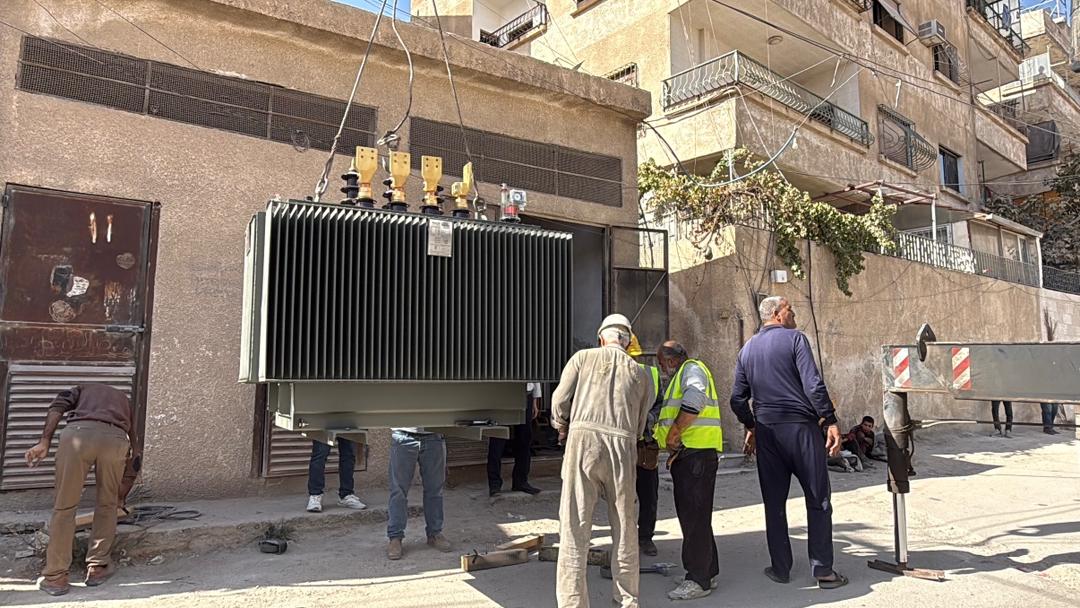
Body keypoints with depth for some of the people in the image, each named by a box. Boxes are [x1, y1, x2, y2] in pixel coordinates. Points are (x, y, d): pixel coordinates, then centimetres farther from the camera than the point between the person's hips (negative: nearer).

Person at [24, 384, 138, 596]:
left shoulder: (83, 388, 40)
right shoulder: (125, 402, 41)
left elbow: (57, 407, 13)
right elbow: (132, 459, 39)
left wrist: (44, 441, 4)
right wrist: (121, 498, 49)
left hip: (79, 432, -1)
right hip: (116, 438, 1)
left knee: (64, 507, 12)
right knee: (107, 505, 21)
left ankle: (55, 577, 19)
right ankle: (97, 568, 27)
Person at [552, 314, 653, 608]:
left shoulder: (583, 357, 9)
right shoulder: (639, 373, 17)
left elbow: (559, 401, 6)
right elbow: (639, 425, 16)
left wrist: (563, 429, 23)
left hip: (583, 440, -2)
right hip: (622, 446, 3)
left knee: (575, 525, 2)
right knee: (624, 527, 14)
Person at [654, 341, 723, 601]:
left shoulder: (692, 368, -6)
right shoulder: (681, 376, 26)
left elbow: (693, 402, -24)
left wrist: (673, 433, -20)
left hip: (697, 452, -11)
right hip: (686, 454, 11)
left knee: (695, 517, -7)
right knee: (690, 515, 15)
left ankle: (699, 580, -2)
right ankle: (707, 571, 25)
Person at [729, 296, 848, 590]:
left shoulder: (747, 350, 11)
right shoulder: (794, 339, -4)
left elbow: (738, 399, 12)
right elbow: (814, 385, -14)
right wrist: (830, 422, -10)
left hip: (766, 430, 5)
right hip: (801, 425, -4)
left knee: (774, 502, 11)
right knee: (818, 499, 6)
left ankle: (780, 569, 16)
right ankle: (823, 570, 9)